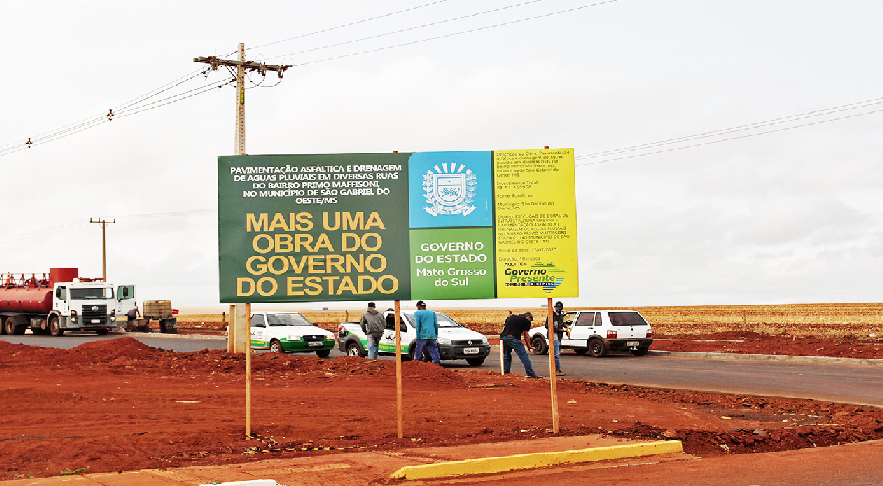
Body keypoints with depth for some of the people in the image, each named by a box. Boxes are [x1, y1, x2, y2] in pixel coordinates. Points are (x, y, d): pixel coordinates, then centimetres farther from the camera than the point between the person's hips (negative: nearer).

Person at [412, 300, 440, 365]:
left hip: (422, 336, -4)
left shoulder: (417, 313, 2)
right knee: (434, 352, 3)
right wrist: (436, 335, 15)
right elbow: (436, 325, 12)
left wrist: (417, 337, -7)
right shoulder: (432, 313, 16)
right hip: (432, 336, 4)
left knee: (418, 354, 2)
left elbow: (417, 325, -7)